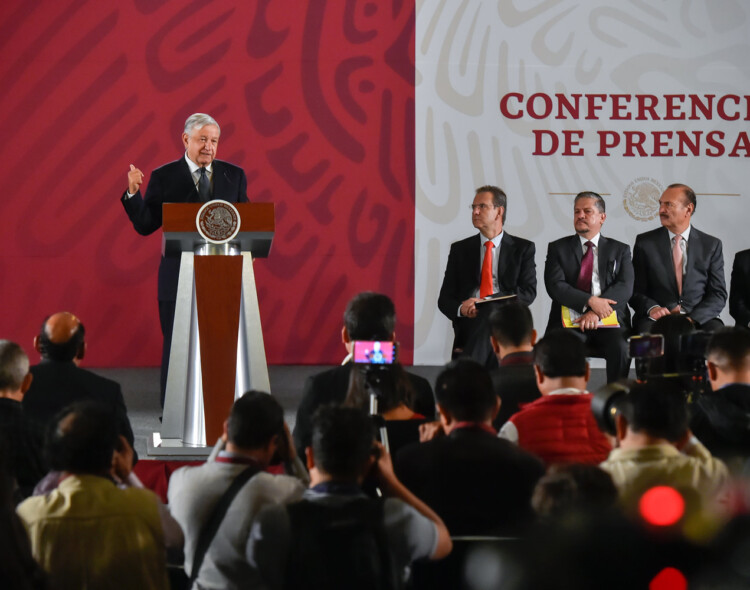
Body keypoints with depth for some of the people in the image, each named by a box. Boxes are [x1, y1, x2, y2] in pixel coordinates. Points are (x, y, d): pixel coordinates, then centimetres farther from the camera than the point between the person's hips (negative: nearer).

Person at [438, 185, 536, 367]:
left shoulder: (523, 248, 12)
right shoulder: (460, 249, 19)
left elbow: (528, 292, -1)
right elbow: (445, 298, 15)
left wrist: (485, 304, -16)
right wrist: (461, 309, -14)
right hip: (469, 330, 2)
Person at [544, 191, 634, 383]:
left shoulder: (620, 250, 16)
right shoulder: (558, 248, 15)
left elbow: (625, 287, 1)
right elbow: (555, 286, 0)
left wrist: (596, 314, -16)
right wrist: (590, 301, -16)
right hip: (570, 321, 0)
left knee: (620, 347, -32)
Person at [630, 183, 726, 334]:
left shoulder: (712, 245, 10)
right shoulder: (645, 242, 10)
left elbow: (718, 294, 5)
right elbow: (635, 292, 7)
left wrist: (692, 318, -13)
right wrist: (652, 308, -16)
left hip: (699, 320, 1)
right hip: (657, 320, -1)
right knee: (647, 332, -36)